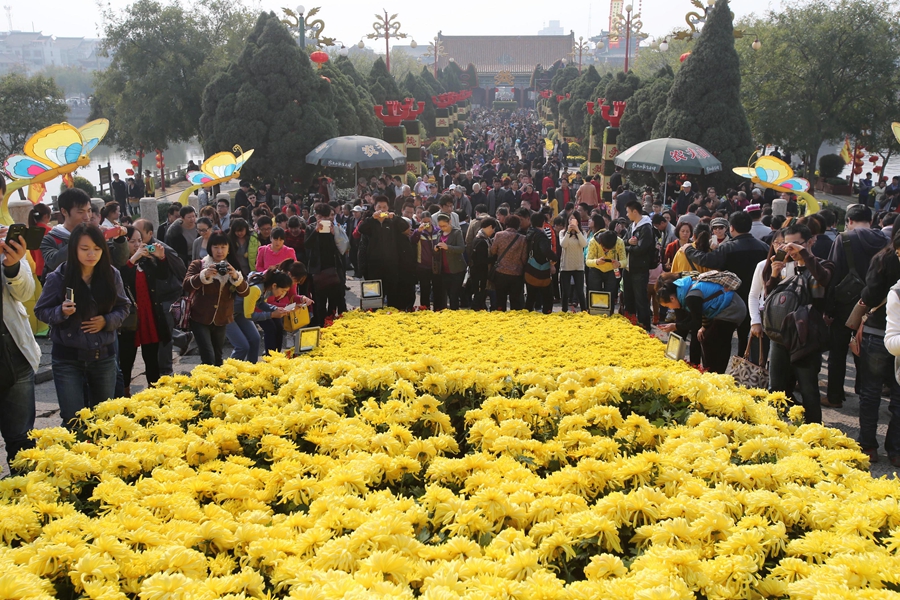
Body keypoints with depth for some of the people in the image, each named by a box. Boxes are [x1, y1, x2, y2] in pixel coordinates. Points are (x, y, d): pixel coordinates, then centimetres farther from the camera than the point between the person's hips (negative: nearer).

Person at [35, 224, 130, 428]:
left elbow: (123, 307, 8)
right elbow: (41, 311, -2)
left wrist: (107, 320, -12)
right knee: (73, 418, -3)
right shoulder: (58, 277, -11)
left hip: (104, 355, 3)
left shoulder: (111, 275, -3)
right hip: (68, 357, -3)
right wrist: (61, 311, -23)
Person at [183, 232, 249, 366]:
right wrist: (204, 275, -33)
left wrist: (236, 277, -23)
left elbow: (245, 292, -4)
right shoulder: (198, 264, -4)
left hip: (221, 320, 4)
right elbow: (187, 286, -18)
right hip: (200, 319, -4)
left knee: (218, 358, 14)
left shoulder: (232, 268, 8)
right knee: (208, 359, -15)